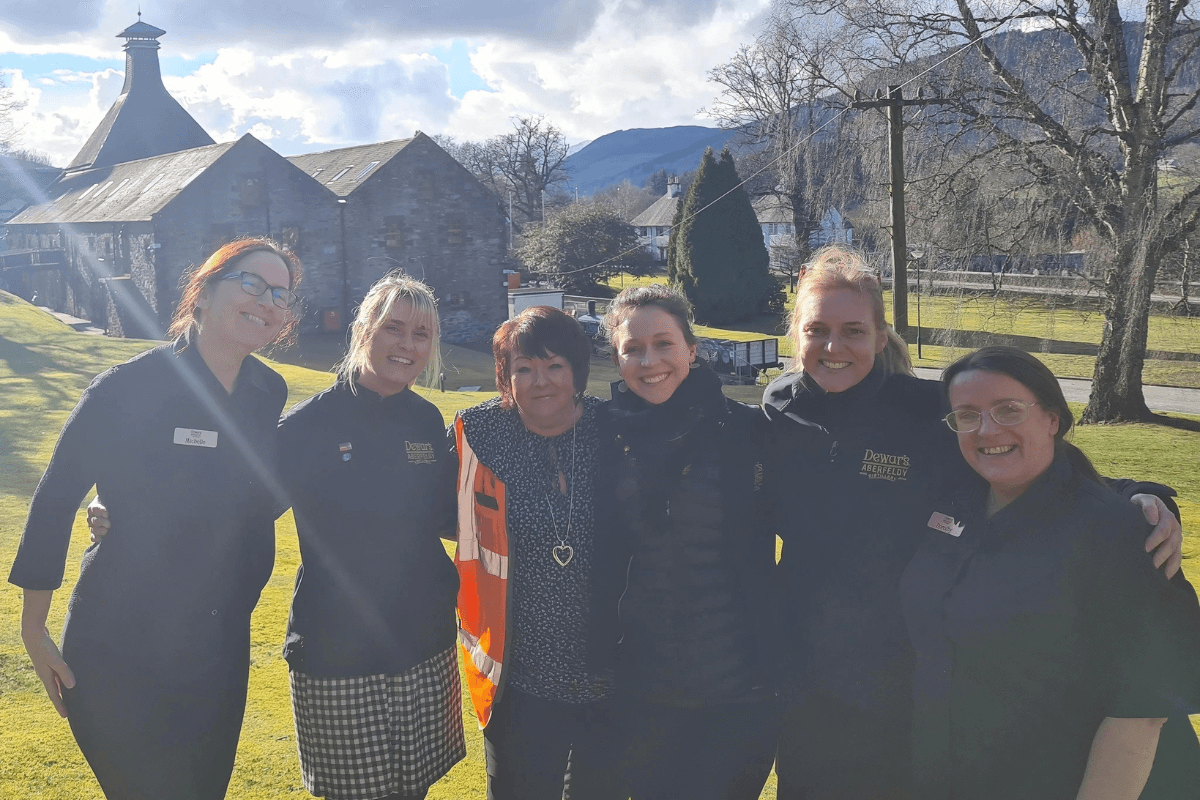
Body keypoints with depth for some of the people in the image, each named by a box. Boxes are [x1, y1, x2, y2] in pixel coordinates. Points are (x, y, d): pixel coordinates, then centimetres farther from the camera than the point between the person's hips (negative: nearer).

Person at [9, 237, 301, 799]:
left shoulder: (269, 394, -2)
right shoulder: (127, 389, -16)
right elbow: (54, 502, -10)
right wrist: (34, 630, -7)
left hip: (220, 648, 5)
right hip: (121, 651, -5)